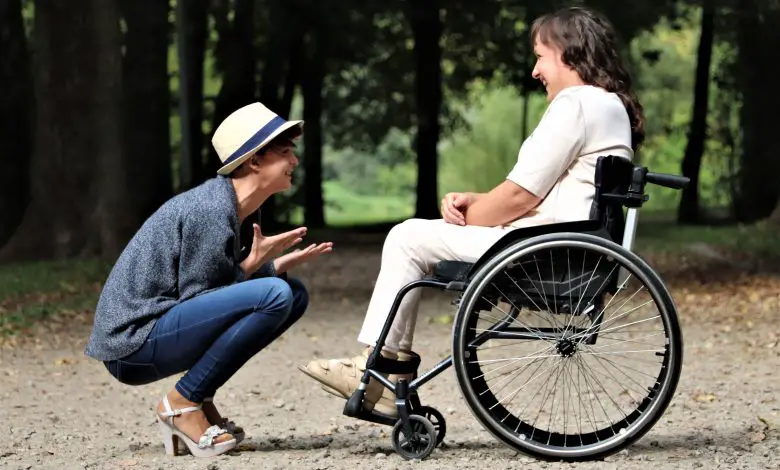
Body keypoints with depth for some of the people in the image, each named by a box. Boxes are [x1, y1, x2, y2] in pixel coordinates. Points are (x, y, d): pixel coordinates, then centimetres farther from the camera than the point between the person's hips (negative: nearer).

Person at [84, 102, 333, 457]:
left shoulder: (232, 207, 10)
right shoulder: (211, 212, -18)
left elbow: (223, 285, 14)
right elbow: (195, 298, -15)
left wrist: (280, 264, 2)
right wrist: (253, 264, -14)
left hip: (163, 328, 10)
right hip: (131, 345, -10)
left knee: (295, 294, 10)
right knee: (274, 295, -24)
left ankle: (199, 401, 6)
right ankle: (182, 404, -12)